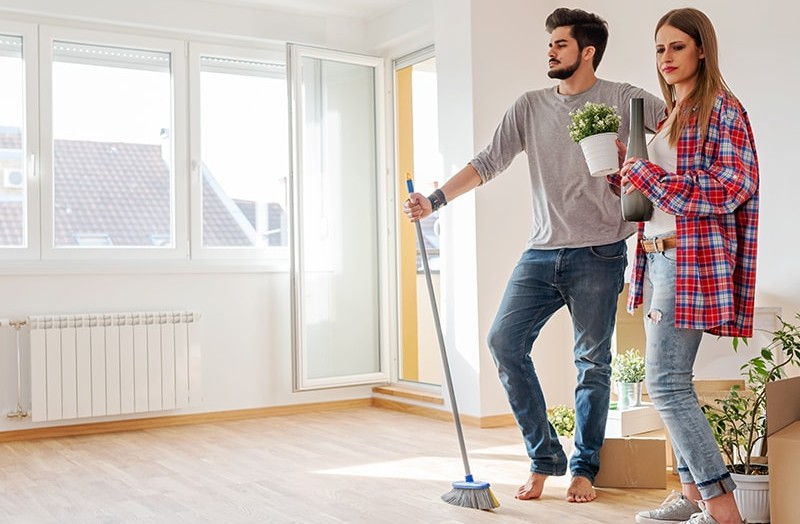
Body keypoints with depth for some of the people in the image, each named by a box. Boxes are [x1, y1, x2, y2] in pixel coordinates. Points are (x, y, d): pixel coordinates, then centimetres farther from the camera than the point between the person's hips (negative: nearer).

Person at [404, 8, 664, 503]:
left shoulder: (621, 100, 0)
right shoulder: (530, 106, 11)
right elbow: (489, 162, 7)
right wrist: (435, 200, -2)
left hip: (598, 254, -4)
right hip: (542, 252, 4)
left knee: (593, 362, 3)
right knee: (505, 340, -6)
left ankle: (584, 468, 20)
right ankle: (545, 458, 8)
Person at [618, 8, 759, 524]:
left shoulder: (721, 108, -5)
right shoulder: (672, 116, 20)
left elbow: (730, 190, -16)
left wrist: (645, 173, -14)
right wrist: (630, 175, 7)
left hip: (691, 259, -9)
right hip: (658, 256, 9)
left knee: (665, 381, -13)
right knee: (673, 381, 9)